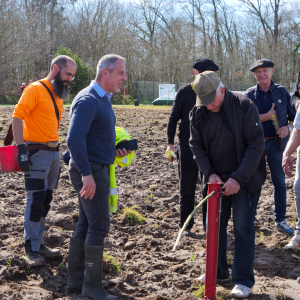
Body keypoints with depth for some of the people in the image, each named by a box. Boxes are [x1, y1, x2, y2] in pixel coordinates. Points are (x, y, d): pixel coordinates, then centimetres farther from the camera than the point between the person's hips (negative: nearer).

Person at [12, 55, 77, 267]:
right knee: (36, 201, -6)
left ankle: (39, 243, 21)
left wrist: (56, 148, 17)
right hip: (37, 153, -8)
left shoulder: (59, 94, 15)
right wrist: (21, 148, -22)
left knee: (46, 201, 12)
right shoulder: (36, 89, -10)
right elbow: (17, 117, -16)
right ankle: (32, 249, 2)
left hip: (54, 152, 8)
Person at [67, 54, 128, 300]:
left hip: (97, 169, 10)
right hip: (89, 170, -10)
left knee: (86, 224, 13)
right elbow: (75, 139, -26)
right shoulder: (88, 100, -17)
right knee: (99, 224, -7)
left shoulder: (103, 99, 15)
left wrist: (113, 151, 10)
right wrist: (87, 174, -28)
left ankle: (76, 280, 21)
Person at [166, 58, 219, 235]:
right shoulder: (185, 92, 0)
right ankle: (186, 226, 17)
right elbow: (173, 118, 3)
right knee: (187, 189, 6)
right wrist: (170, 143, -4)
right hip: (187, 147, -2)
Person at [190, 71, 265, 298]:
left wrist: (239, 178, -22)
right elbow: (196, 145, 1)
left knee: (243, 227, -5)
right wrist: (209, 173, -14)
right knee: (214, 225, 11)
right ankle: (218, 272, 26)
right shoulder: (198, 113, -4)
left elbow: (256, 145, -18)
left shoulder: (244, 106, -17)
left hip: (244, 177, -5)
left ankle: (243, 281, 3)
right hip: (216, 177, 5)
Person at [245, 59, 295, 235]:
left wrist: (288, 127, -14)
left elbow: (293, 116, 7)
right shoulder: (250, 94, -1)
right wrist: (267, 116, -16)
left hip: (276, 142, 0)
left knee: (280, 181, 5)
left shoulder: (282, 92, 2)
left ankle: (280, 220, 15)